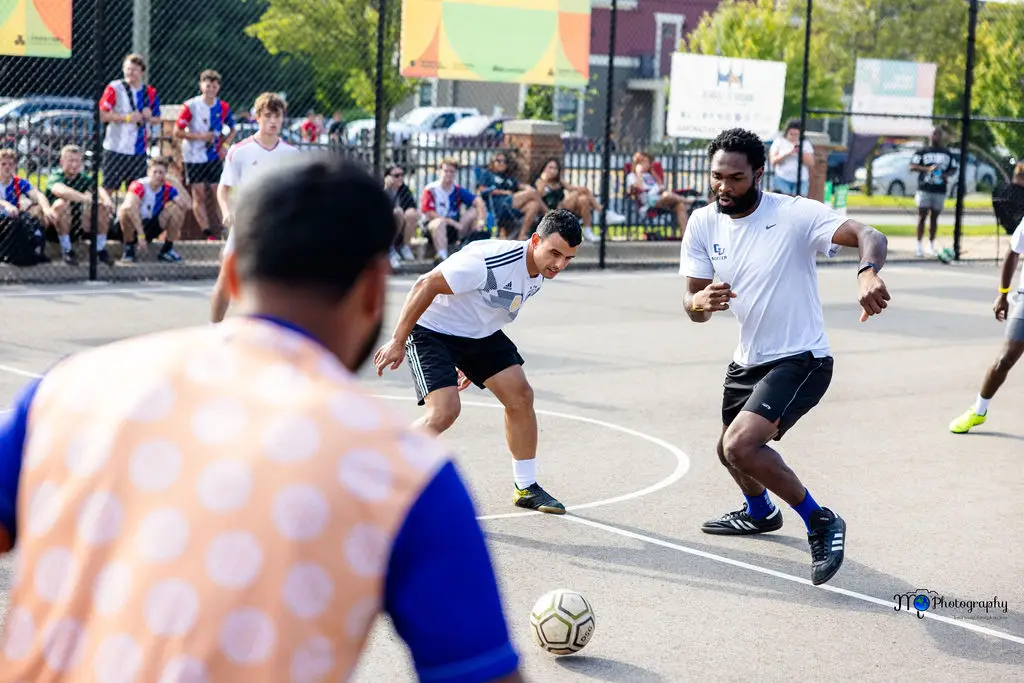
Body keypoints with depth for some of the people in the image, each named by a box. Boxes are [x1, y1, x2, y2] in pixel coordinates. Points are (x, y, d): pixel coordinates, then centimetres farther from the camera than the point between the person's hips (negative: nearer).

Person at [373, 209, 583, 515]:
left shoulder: (538, 273, -2)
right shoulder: (493, 260, -32)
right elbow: (426, 285, -28)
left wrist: (472, 363, 21)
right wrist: (398, 341, -25)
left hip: (478, 333, 8)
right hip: (432, 329, -8)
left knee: (521, 397, 2)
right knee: (445, 410, -23)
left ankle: (526, 487, 18)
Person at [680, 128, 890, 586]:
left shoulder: (794, 214, -20)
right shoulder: (703, 224, -4)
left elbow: (868, 235, -31)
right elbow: (693, 307, -2)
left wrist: (869, 271, -54)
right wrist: (701, 302, -28)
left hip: (800, 360, -7)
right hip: (748, 360, 7)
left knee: (741, 445, -26)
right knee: (730, 452, 25)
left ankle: (821, 523, -7)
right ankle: (759, 513, 58)